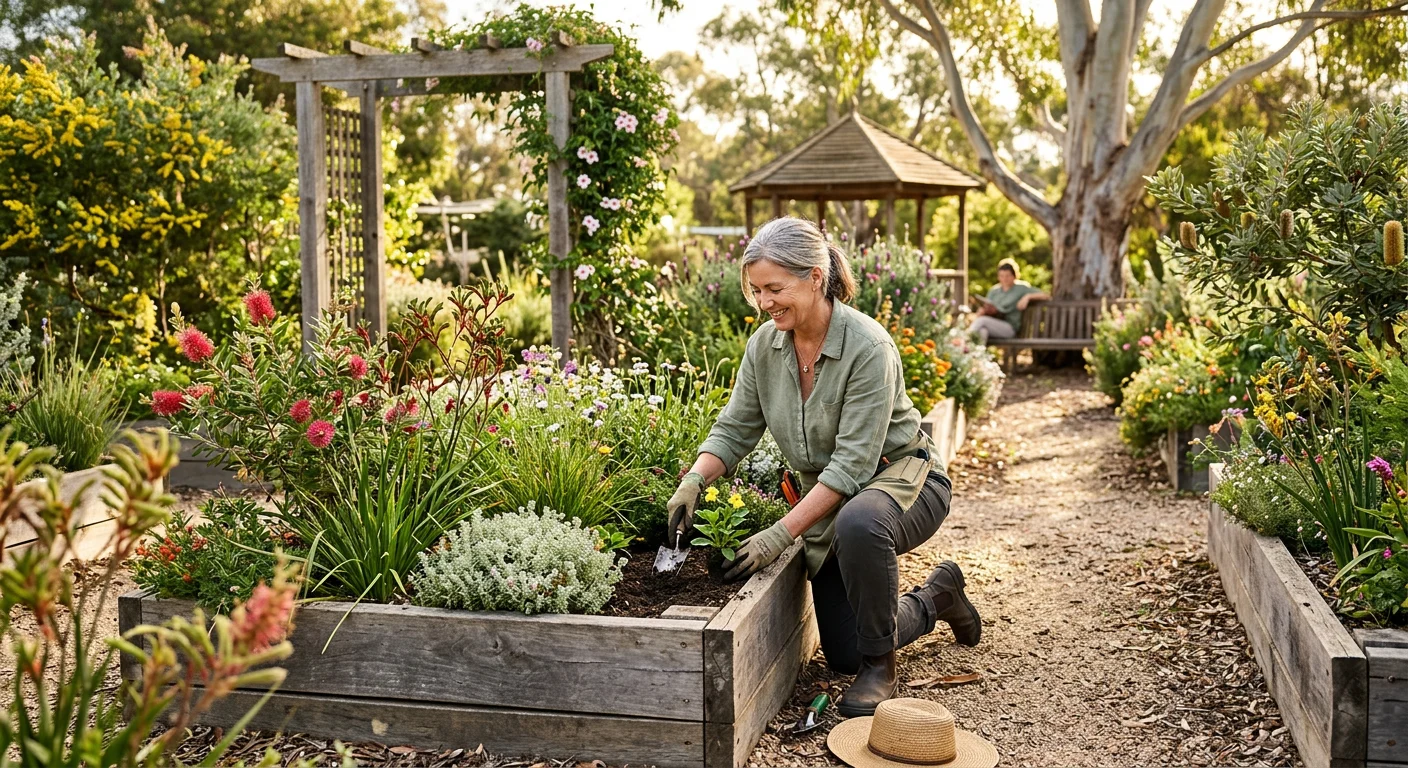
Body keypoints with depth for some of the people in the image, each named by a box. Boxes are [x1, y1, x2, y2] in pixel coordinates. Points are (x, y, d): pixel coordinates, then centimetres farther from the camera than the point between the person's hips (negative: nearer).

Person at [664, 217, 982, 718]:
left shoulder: (868, 347, -27)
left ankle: (880, 666, -19)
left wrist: (782, 534, -34)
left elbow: (852, 463, -29)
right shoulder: (765, 344, -8)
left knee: (858, 522, -43)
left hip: (899, 477, -6)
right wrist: (694, 480, -21)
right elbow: (734, 430, -1)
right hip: (827, 497, 6)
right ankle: (935, 597, 34)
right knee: (843, 656, 6)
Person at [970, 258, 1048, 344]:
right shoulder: (993, 292, 26)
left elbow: (1045, 296, 7)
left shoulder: (1021, 289, 13)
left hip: (1009, 327, -3)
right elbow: (987, 308, 17)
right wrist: (982, 311, -8)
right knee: (982, 330, -37)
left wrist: (1027, 297, -9)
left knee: (982, 320, -33)